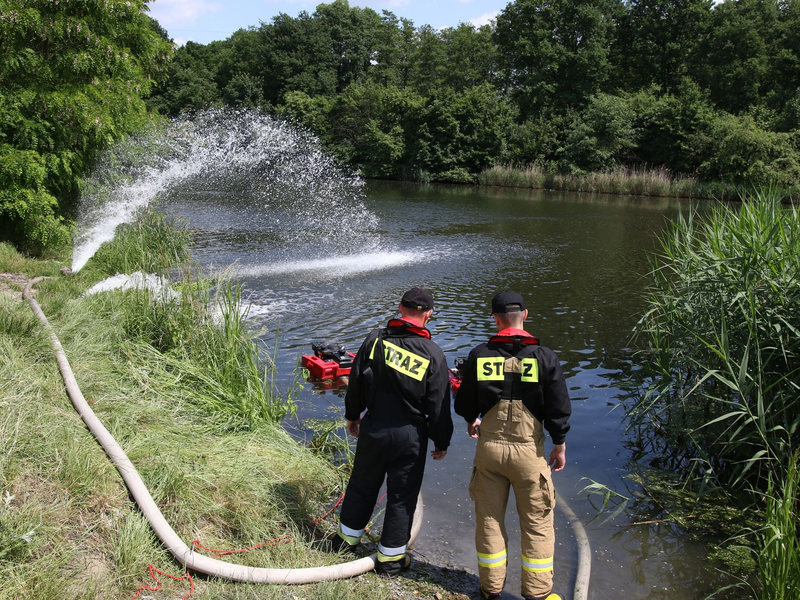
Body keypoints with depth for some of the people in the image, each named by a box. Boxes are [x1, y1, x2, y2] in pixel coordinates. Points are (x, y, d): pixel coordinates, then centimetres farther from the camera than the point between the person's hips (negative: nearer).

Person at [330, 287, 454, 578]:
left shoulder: (375, 339, -7)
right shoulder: (433, 355, -12)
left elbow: (356, 381, 1)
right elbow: (439, 406, -7)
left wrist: (352, 415, 17)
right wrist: (442, 442, 7)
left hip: (372, 429, 3)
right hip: (410, 436, -2)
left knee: (362, 485, 21)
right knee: (402, 496, 11)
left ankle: (346, 539, 40)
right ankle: (390, 558, 23)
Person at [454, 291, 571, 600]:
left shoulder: (478, 356, -4)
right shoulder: (544, 357, -9)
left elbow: (464, 403, 5)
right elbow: (559, 407, -6)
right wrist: (560, 445, 8)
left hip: (489, 447, 2)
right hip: (529, 450, -2)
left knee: (489, 518, 15)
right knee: (537, 523, 12)